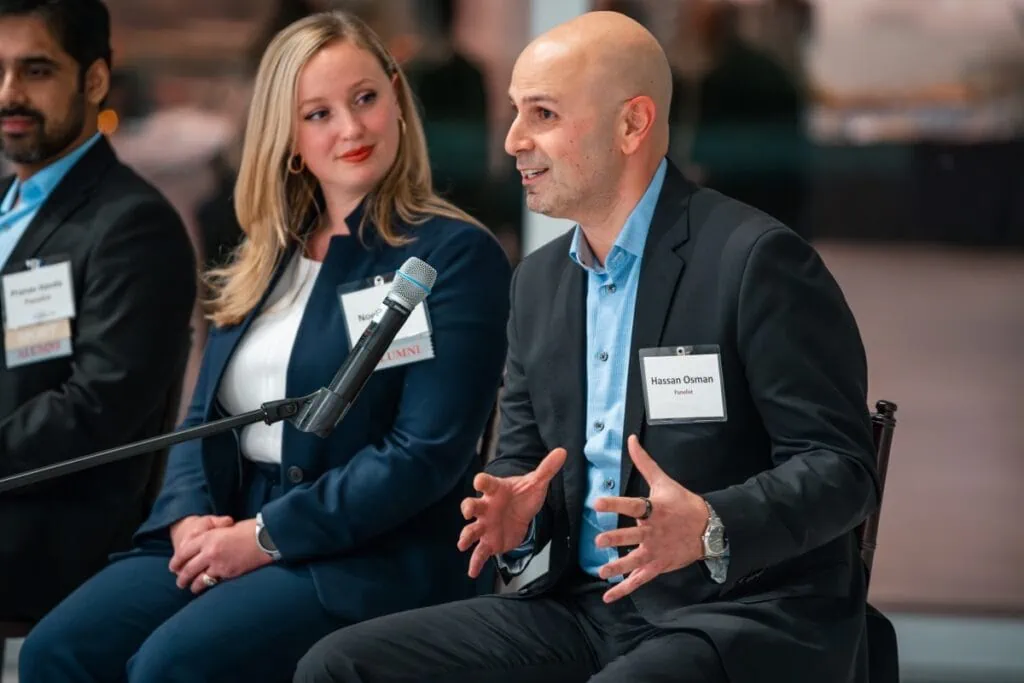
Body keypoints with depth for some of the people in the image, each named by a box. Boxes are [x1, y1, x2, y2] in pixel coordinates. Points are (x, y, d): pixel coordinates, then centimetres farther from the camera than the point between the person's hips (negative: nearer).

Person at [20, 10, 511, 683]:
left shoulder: (456, 255, -4)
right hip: (227, 534, 6)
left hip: (375, 558, -6)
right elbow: (206, 417, 18)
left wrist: (266, 537, -15)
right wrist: (189, 515, -5)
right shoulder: (263, 266, 18)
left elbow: (427, 454, -12)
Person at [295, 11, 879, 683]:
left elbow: (841, 466, -13)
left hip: (746, 616, -7)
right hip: (589, 604, 7)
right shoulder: (539, 280, 13)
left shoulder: (754, 257, -11)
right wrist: (515, 513, -5)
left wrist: (711, 529, -30)